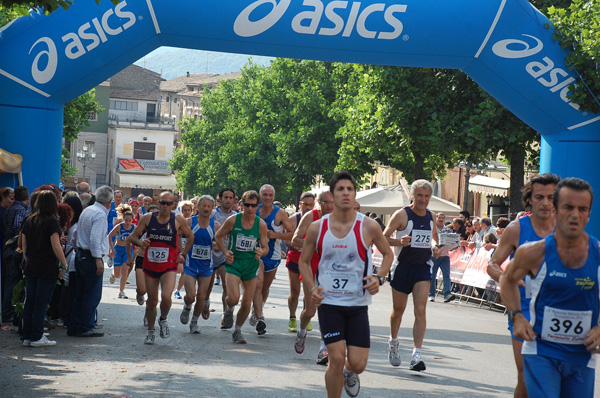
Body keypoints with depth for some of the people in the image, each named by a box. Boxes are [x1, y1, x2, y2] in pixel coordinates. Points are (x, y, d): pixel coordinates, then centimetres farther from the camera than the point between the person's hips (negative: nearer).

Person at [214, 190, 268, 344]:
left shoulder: (261, 224, -3)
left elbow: (265, 247, 4)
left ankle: (238, 330, 26)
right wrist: (225, 251, -6)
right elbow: (218, 236, 8)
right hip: (234, 262, -2)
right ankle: (229, 310, 19)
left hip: (251, 265, 2)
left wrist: (261, 252, -19)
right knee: (233, 298, -18)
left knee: (247, 303, 3)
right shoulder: (232, 220, -6)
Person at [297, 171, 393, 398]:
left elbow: (388, 253, 10)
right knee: (337, 359, -12)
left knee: (357, 364, -2)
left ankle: (349, 374, 37)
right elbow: (303, 261, 10)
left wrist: (379, 277, -9)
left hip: (358, 304, 1)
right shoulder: (317, 228, -4)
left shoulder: (369, 227, -7)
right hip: (328, 302, 0)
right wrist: (312, 288, -7)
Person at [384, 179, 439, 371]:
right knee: (398, 309, 12)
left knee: (420, 310, -12)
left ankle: (416, 355, -17)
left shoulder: (431, 217, 7)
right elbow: (383, 238, -11)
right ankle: (393, 343, 39)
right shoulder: (402, 215, -9)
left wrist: (436, 248, 2)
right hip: (403, 266, -2)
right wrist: (399, 242, -29)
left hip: (423, 267, 2)